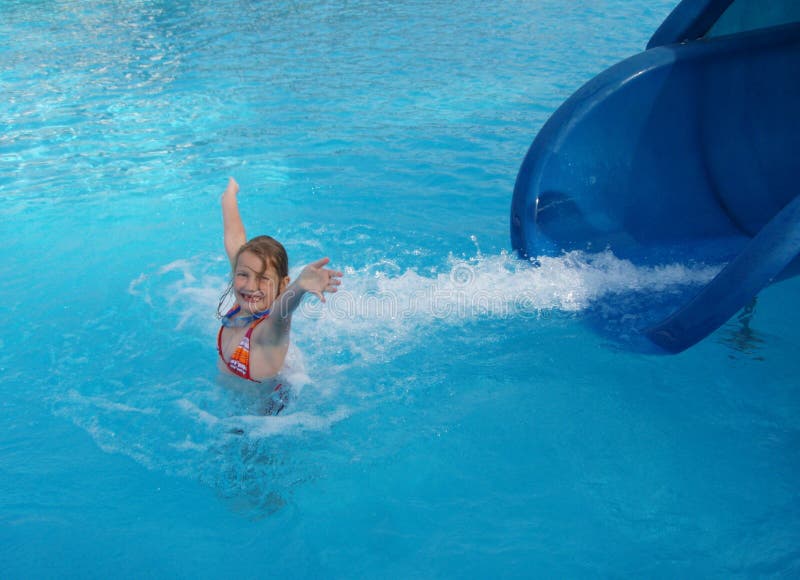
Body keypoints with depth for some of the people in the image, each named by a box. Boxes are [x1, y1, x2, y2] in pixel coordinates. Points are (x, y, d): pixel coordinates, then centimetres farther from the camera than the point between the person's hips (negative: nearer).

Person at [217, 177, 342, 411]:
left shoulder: (270, 327, -35)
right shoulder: (242, 308, -18)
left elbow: (282, 311, -62)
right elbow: (234, 236, -8)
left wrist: (299, 286, -83)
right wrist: (230, 192, 3)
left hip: (263, 410, -6)